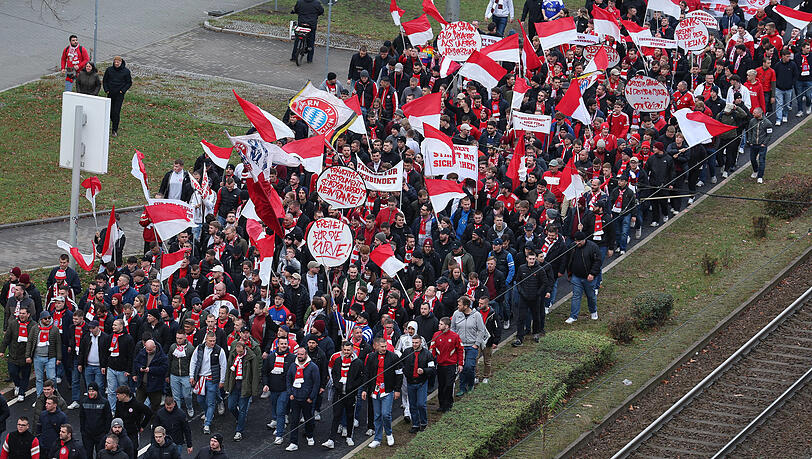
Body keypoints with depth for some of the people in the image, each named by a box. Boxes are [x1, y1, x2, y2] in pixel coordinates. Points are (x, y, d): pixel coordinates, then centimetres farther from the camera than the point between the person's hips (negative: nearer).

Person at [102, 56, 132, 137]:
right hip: (110, 94, 3)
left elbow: (129, 82, 4)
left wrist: (123, 90, -7)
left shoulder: (126, 71, -5)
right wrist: (106, 90, 0)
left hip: (119, 94, -3)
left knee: (116, 112, -9)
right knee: (110, 111, 9)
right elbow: (105, 80, 12)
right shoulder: (109, 70, 1)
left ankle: (115, 130, -2)